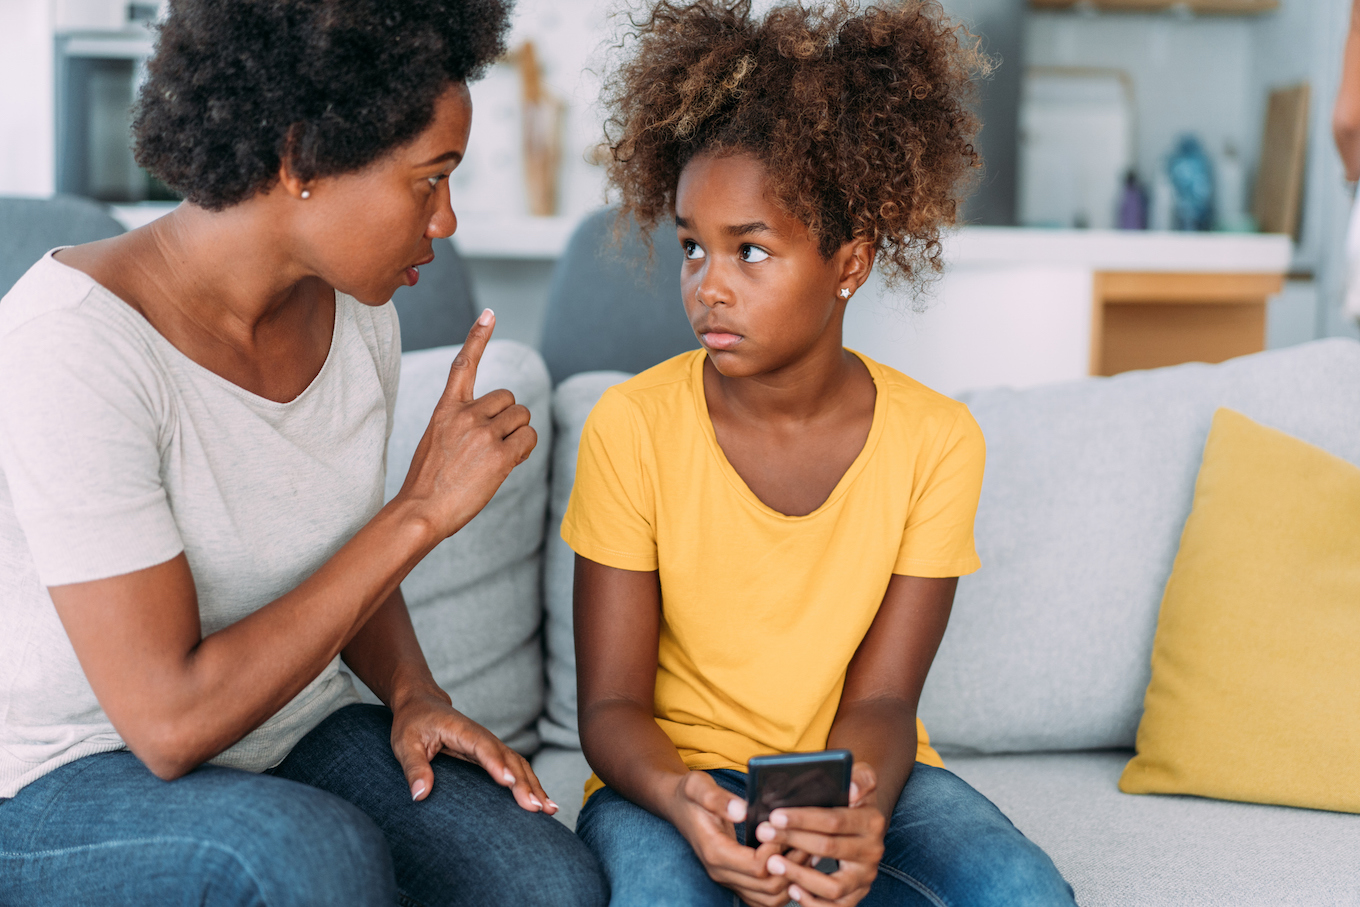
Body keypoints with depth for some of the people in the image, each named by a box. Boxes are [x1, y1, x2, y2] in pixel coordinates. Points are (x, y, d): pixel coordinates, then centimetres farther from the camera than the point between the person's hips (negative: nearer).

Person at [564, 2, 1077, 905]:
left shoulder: (937, 440, -8)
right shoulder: (633, 426, -11)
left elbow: (880, 700, -6)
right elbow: (612, 703, -8)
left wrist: (855, 808, -31)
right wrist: (680, 798, -32)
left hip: (853, 775, 2)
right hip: (673, 774, -2)